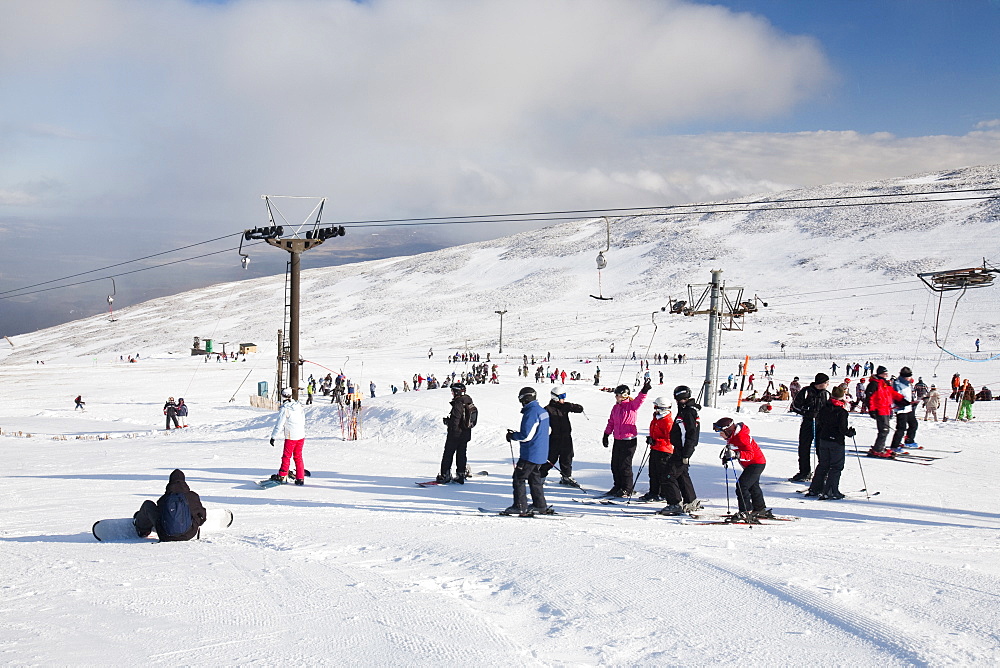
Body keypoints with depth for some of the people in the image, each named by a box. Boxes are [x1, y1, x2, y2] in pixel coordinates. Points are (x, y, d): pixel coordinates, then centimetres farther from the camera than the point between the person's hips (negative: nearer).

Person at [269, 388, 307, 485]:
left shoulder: (284, 408, -14)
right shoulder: (299, 405, 3)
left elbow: (279, 424, -14)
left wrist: (273, 437, -8)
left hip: (291, 437, -6)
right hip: (301, 436, 6)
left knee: (286, 456, 5)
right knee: (298, 457, 12)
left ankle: (282, 476, 9)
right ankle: (300, 478, 12)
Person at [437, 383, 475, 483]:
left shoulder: (458, 403, -18)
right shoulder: (469, 402, 10)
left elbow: (455, 419, -21)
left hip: (456, 433, -9)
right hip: (466, 433, 9)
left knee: (448, 454, 0)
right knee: (461, 454, 12)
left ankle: (445, 475, 1)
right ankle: (461, 474, 14)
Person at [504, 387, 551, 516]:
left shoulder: (531, 412, -19)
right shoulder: (542, 411, 11)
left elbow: (526, 436, -22)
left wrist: (512, 436, -5)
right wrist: (516, 434, 18)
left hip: (530, 453, -9)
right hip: (540, 453, 9)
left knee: (518, 478, -1)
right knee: (534, 478, 18)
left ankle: (520, 507, -1)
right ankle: (540, 506, 22)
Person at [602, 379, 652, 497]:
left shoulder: (632, 405, -8)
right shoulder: (616, 407, 11)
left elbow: (639, 399, -28)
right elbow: (611, 422, 18)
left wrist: (644, 390, -46)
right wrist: (606, 434, 16)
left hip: (629, 440, -7)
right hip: (617, 440, 7)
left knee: (624, 465, -2)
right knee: (615, 464, 11)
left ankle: (627, 489, 10)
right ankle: (618, 486, 26)